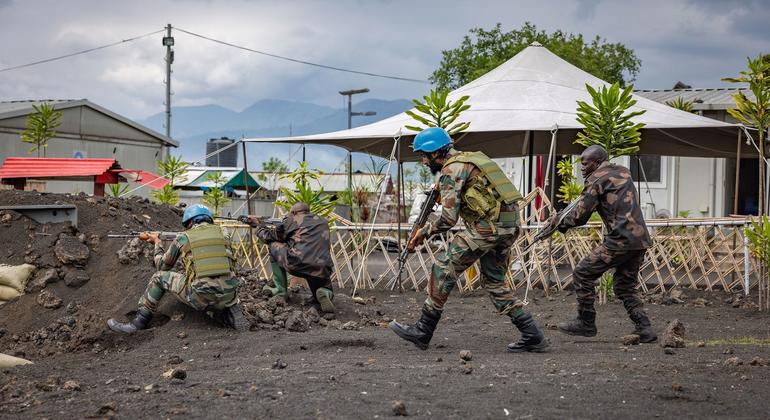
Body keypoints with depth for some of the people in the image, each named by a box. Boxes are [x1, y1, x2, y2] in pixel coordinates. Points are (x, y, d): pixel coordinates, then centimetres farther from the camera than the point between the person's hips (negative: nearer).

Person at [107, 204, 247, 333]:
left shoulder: (183, 238, 10)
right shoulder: (223, 234, 18)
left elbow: (162, 266, 24)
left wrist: (157, 243, 41)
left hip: (200, 298, -3)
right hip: (227, 297, 4)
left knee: (159, 277, 18)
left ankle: (138, 323, 19)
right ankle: (235, 319, 10)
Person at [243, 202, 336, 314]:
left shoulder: (292, 220, 10)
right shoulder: (323, 222, 25)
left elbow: (269, 236, 21)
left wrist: (259, 227, 44)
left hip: (296, 264, -4)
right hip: (322, 270, 4)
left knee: (274, 245, 23)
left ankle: (280, 289, 21)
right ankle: (325, 293, -7)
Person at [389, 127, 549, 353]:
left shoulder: (451, 170, -8)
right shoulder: (473, 158, 21)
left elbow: (448, 219, -14)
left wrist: (424, 232, 1)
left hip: (486, 226, -9)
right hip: (509, 226, 9)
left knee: (444, 269, 0)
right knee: (494, 282, 16)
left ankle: (422, 332, 4)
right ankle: (532, 336, 10)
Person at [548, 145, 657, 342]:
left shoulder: (597, 179, -3)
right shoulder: (624, 172, 20)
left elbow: (580, 216, -4)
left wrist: (559, 222, 13)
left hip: (620, 240, -8)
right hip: (641, 239, 8)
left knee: (583, 274, 4)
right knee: (625, 286, 18)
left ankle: (586, 322, 9)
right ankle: (644, 328, 7)